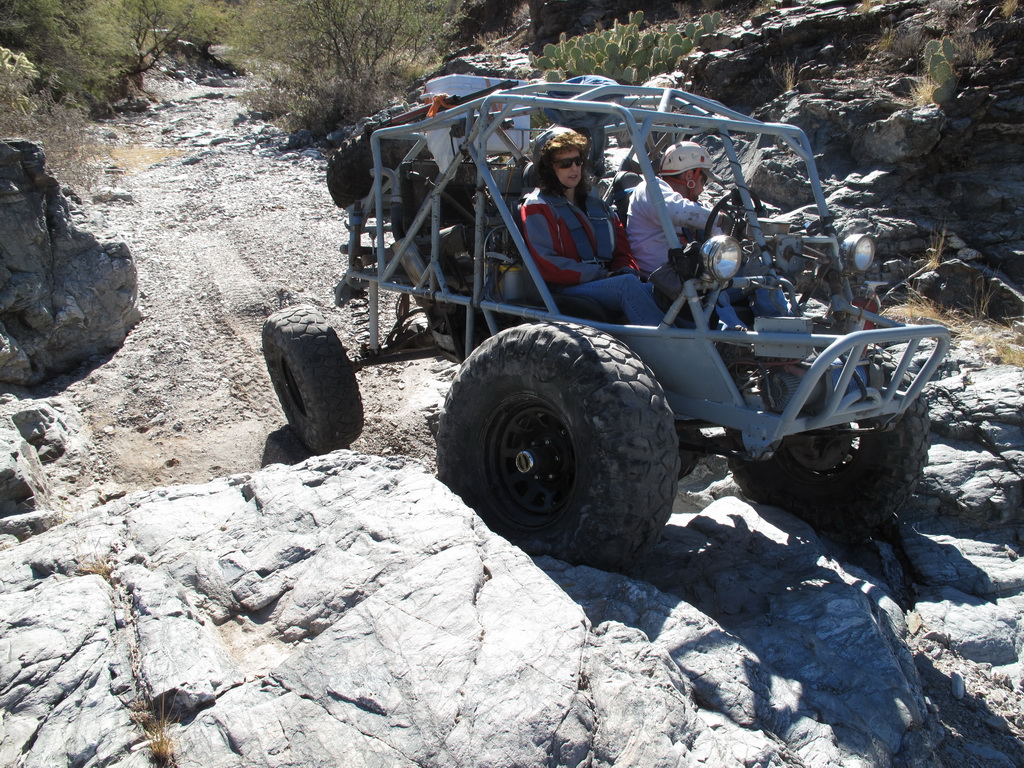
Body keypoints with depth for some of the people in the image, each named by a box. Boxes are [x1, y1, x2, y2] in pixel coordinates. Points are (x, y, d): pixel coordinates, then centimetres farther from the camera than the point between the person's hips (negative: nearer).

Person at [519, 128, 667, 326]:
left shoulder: (597, 205, 26)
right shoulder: (537, 208, 4)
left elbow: (622, 249, 24)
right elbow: (548, 265, -7)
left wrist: (626, 271, -2)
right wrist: (605, 275, -9)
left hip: (607, 285, 6)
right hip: (565, 292, -6)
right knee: (627, 284, -34)